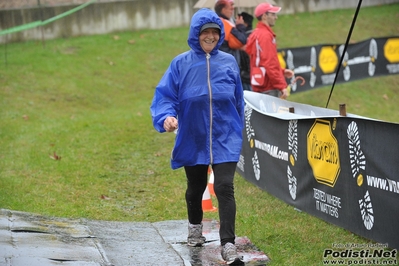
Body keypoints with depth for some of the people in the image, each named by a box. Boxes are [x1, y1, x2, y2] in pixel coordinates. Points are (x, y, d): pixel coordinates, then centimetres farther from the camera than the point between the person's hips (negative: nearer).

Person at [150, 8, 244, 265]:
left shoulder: (229, 62, 0)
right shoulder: (181, 63, -5)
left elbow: (238, 100, 10)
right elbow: (164, 95, -9)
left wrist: (239, 132, 15)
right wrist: (166, 116, -29)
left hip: (225, 140, -1)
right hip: (193, 139, 1)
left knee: (225, 188, -14)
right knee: (196, 188, 19)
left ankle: (228, 245, -13)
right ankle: (195, 228, 45)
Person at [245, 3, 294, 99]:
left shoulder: (256, 34, 17)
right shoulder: (266, 35, -13)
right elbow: (270, 64, -20)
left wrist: (282, 71, 18)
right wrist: (282, 86, -19)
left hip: (259, 87, 10)